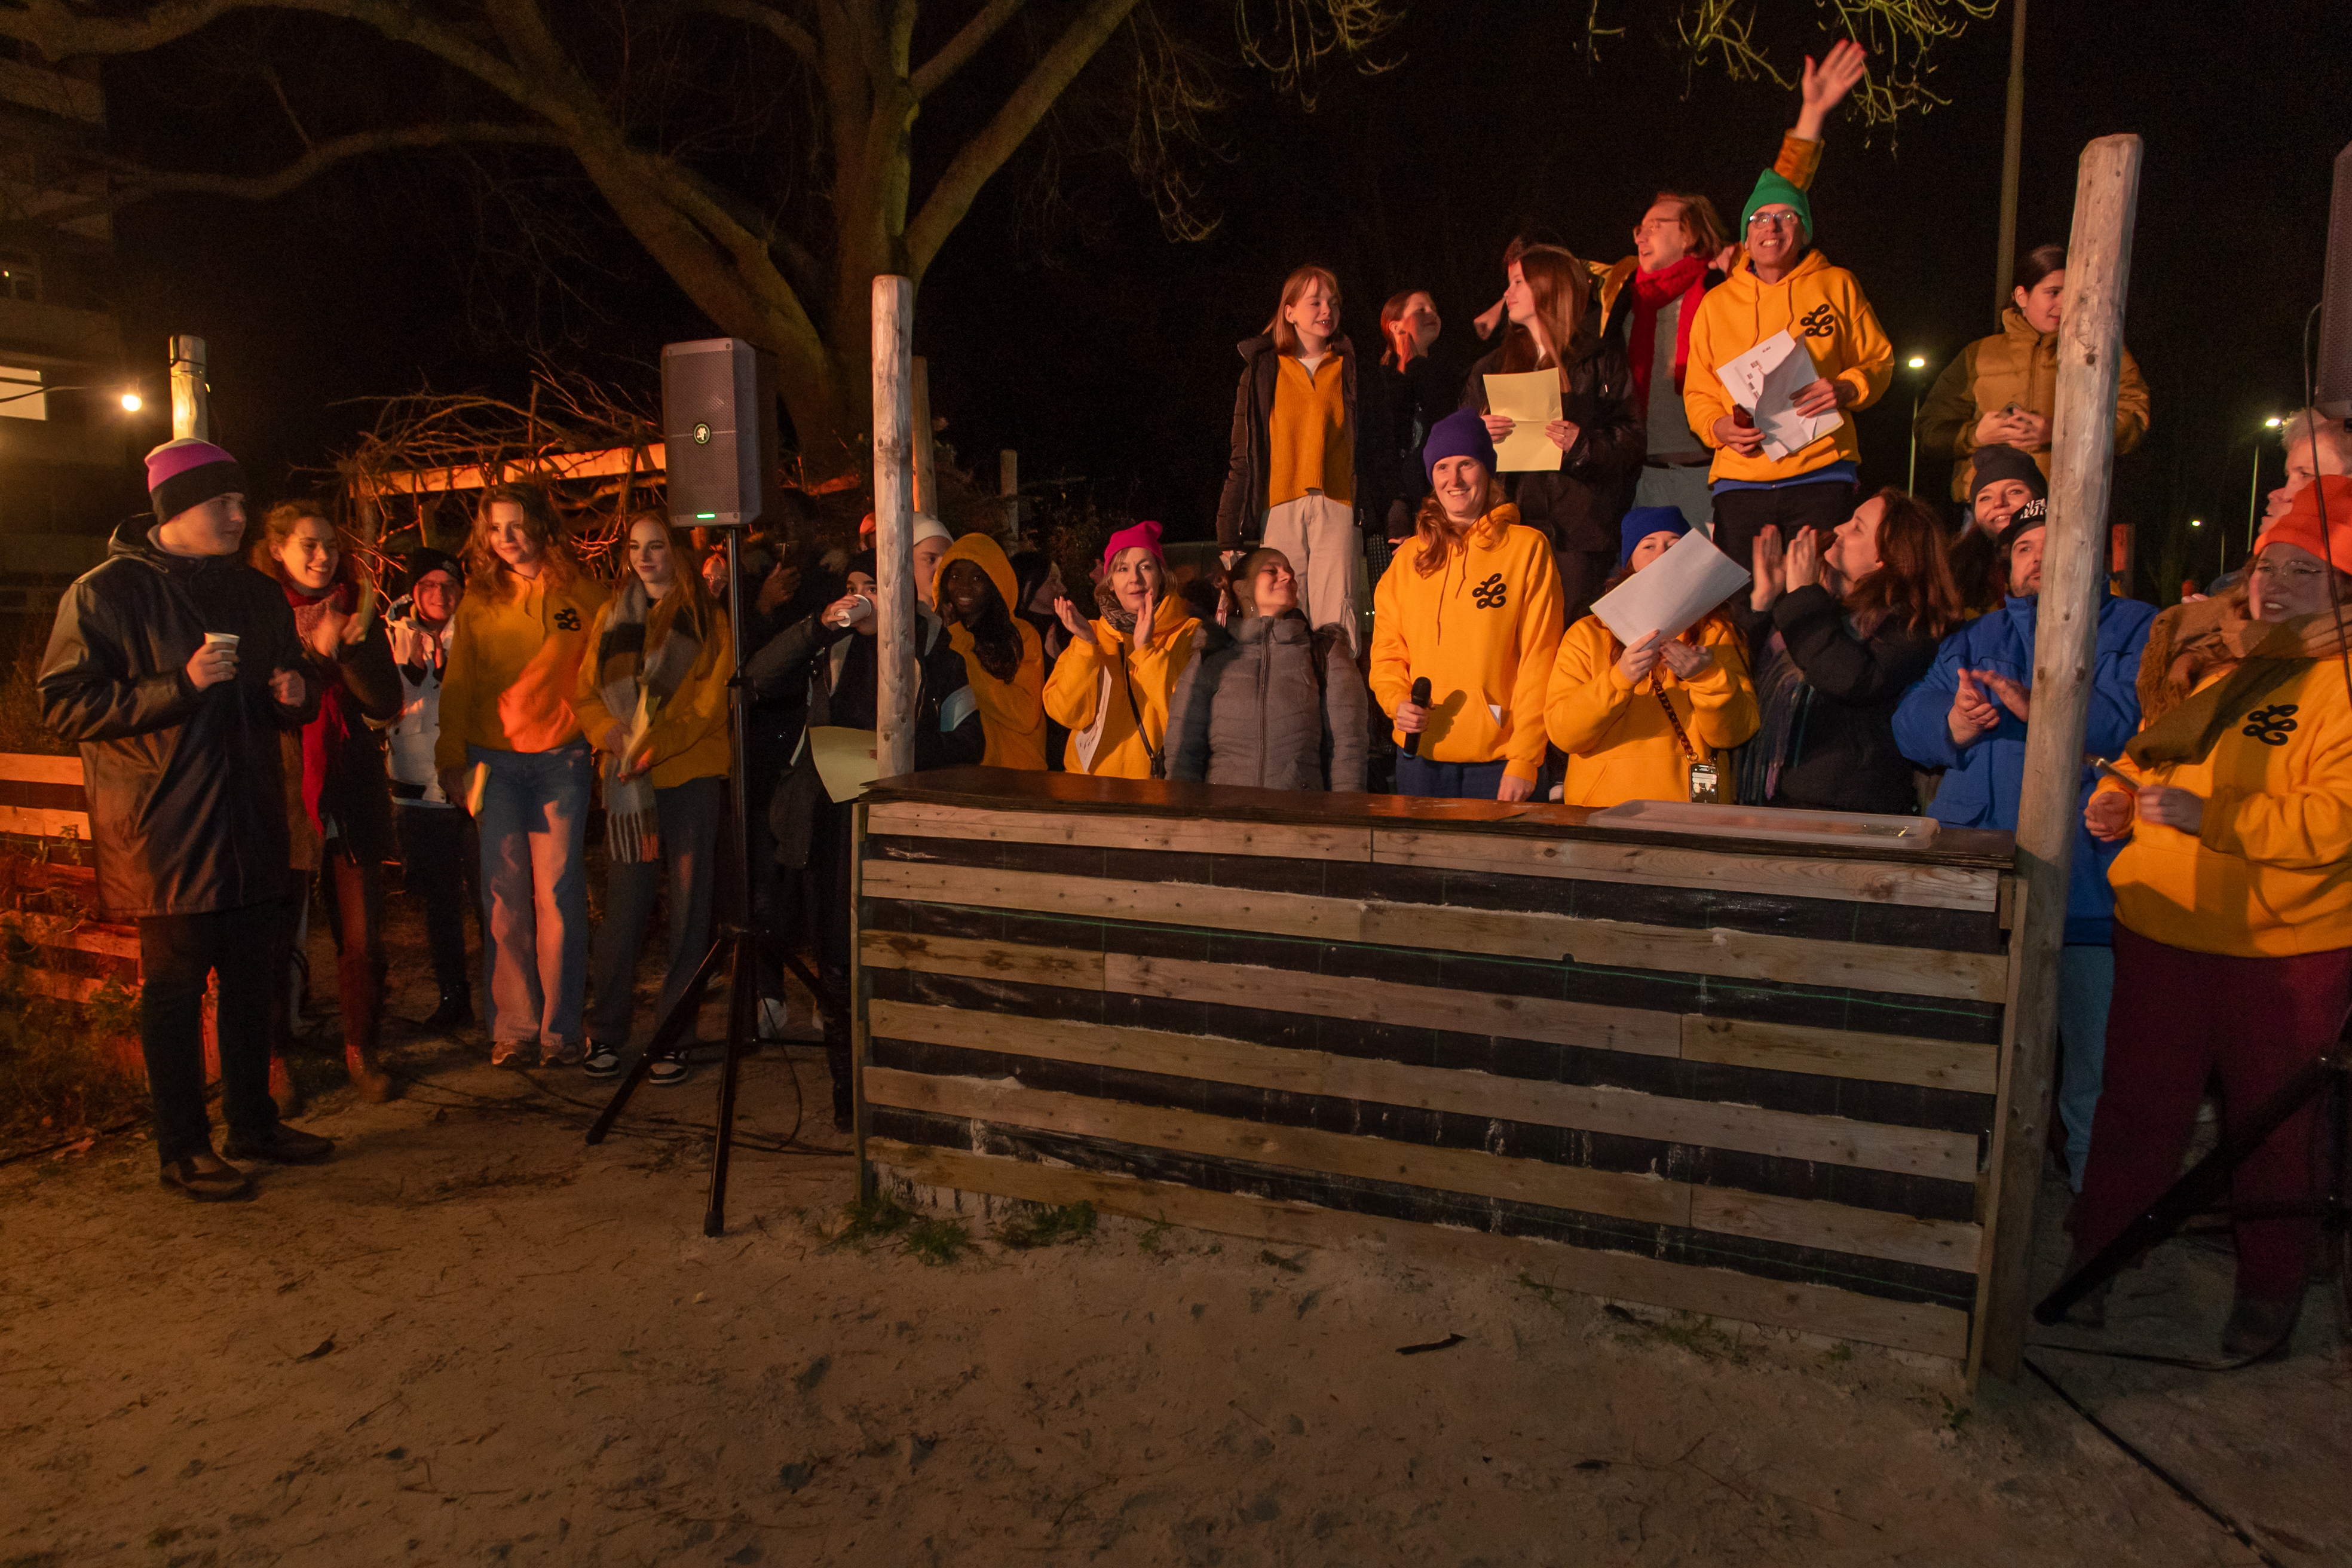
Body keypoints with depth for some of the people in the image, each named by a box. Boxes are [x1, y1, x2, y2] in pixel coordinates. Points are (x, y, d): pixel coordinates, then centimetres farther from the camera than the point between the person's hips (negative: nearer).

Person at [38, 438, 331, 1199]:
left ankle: (253, 1122, 28)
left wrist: (296, 694, 0)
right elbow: (65, 706, -12)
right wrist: (180, 685, -22)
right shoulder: (105, 593, -7)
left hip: (249, 827, 6)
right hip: (165, 832, -6)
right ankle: (182, 1149, 14)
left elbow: (294, 686, 24)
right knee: (174, 988, 2)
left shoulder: (256, 593, 13)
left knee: (251, 979, 14)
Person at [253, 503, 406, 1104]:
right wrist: (316, 651, -16)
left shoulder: (357, 614, 9)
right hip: (283, 798, -2)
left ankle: (361, 1050, 20)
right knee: (275, 936, 4)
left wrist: (348, 645, -13)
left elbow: (387, 704, -1)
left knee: (362, 938, 5)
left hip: (354, 799, 3)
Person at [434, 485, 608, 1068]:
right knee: (505, 895, 2)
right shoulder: (478, 603, 11)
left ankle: (561, 1028, 8)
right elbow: (458, 686, 13)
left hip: (562, 759, -2)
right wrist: (452, 756, 7)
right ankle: (513, 1027, 11)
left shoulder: (581, 594, 4)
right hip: (495, 761, 2)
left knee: (558, 893, -2)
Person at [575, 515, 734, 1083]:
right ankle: (606, 1032, 13)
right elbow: (585, 690, 10)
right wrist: (611, 734, -10)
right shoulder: (612, 615, 14)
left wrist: (650, 747, -15)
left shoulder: (706, 618, 3)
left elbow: (708, 703, -6)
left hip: (691, 775, -2)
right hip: (627, 781, 2)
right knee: (623, 905, 1)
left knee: (688, 907, 1)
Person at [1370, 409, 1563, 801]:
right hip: (1420, 755, 3)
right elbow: (1387, 651, 14)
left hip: (1498, 760, -3)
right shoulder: (1409, 557, 12)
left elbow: (1538, 661, -4)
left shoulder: (1528, 548, 0)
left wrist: (1524, 761, -11)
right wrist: (1398, 701, -8)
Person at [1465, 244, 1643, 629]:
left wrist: (1585, 445, -16)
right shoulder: (1490, 369, 22)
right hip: (1511, 528, 2)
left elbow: (1631, 445, 3)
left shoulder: (1602, 360, 11)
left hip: (1578, 529, -2)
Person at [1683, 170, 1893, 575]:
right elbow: (1697, 392, 15)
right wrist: (1719, 427, -7)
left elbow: (1879, 360, 13)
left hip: (1822, 472, -1)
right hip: (1740, 477, 1)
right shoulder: (1716, 303, 14)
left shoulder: (1837, 286, 11)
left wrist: (1845, 389, -10)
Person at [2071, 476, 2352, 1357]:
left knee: (2272, 1123, 12)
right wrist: (2119, 797, 3)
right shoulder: (2211, 663, 10)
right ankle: (2097, 1259, 26)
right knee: (2138, 1107, 12)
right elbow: (2151, 754, 23)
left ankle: (2271, 1288, 31)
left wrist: (2210, 817, -26)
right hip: (2163, 930, 5)